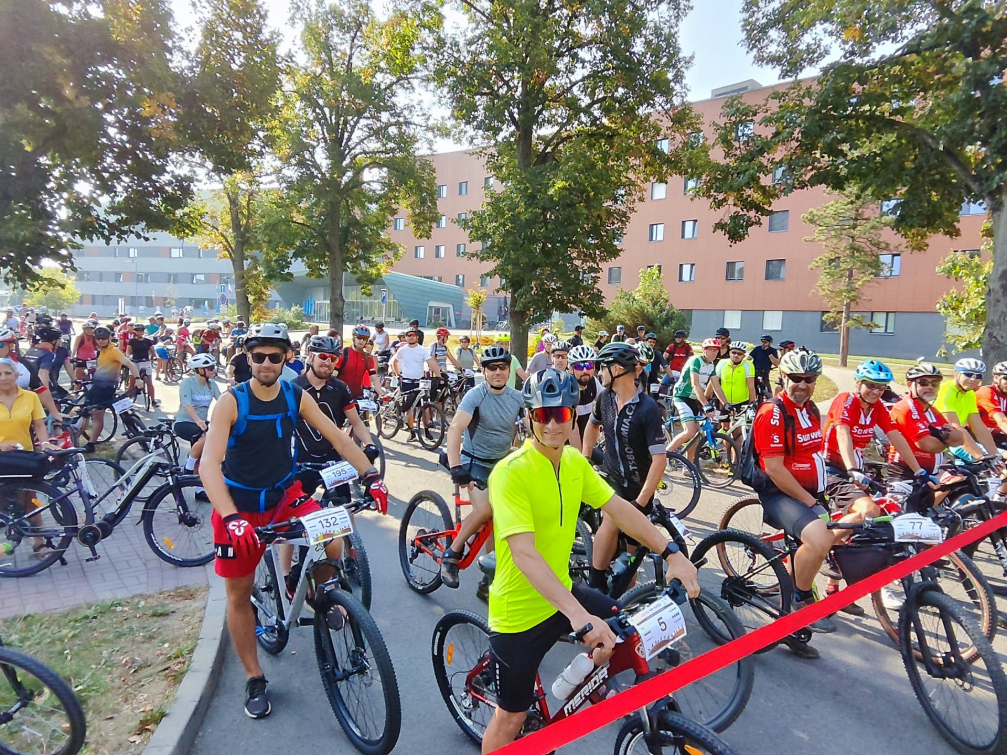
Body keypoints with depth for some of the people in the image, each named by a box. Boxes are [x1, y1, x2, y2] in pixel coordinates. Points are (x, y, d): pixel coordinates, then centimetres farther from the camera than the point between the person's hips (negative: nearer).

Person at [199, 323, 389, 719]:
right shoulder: (231, 401, -19)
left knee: (336, 543, -23)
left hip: (284, 495, 2)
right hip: (239, 507, -1)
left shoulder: (297, 397, -9)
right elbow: (209, 464, -29)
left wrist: (371, 475, -19)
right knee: (239, 594, 8)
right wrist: (232, 519, -42)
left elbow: (338, 438, -7)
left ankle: (319, 596, 10)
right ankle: (254, 679, 28)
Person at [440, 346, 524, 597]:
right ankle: (451, 554, -4)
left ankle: (489, 581, 20)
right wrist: (455, 467, -40)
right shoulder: (476, 395, -17)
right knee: (484, 511, -28)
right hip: (475, 462, -5)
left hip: (503, 464, 5)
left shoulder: (517, 398, -2)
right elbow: (455, 429, -29)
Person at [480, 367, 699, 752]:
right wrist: (578, 615, -45)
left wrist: (671, 552, -12)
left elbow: (619, 508, -1)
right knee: (511, 717, 9)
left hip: (563, 592, 6)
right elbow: (524, 552, -36)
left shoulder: (575, 461, -3)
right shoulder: (511, 472, -27)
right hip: (520, 612, -6)